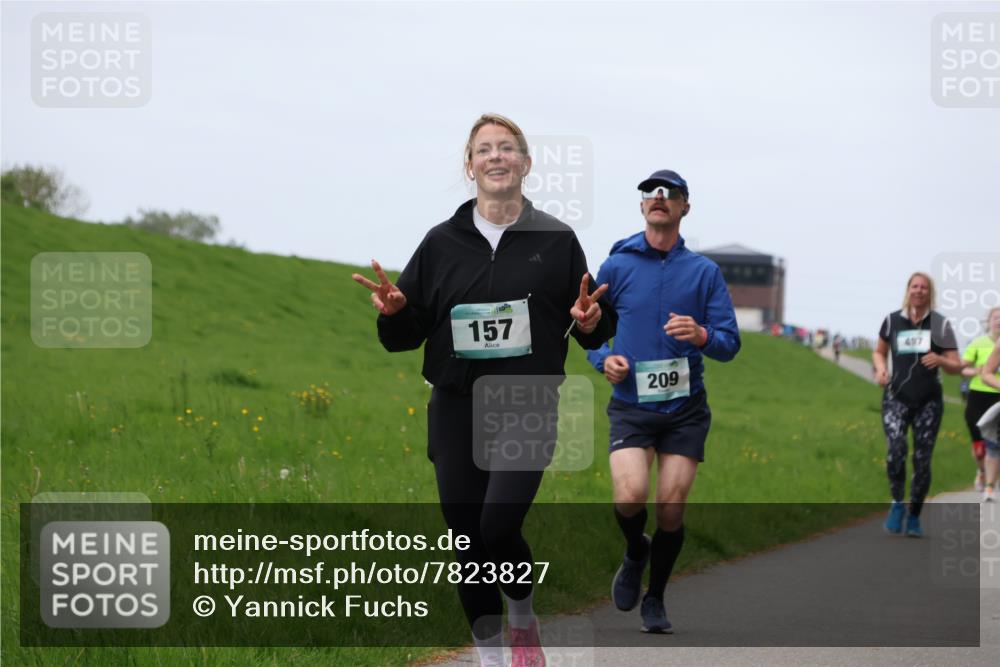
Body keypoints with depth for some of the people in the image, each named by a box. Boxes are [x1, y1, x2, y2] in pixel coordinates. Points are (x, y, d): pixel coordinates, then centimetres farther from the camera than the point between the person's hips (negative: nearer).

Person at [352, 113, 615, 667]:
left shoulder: (557, 241, 3)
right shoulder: (441, 243, 6)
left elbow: (595, 328, 10)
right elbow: (405, 335, 9)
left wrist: (591, 320, -13)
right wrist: (393, 311, -13)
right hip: (456, 411, 2)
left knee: (499, 526, -17)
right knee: (467, 539, 3)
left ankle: (523, 617, 14)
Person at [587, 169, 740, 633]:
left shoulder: (705, 272, 5)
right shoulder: (616, 267, 4)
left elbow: (729, 344, 2)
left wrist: (701, 335, -20)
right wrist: (604, 359, -8)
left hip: (685, 409, 1)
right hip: (631, 406, -1)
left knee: (671, 508, -2)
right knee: (630, 495, -21)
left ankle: (654, 600, 20)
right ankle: (635, 552, 14)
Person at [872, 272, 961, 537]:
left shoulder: (940, 325, 2)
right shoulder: (892, 321, 4)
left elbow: (956, 366, 3)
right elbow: (879, 351, 20)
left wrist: (940, 360, -19)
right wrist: (880, 368, -2)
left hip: (928, 402, 0)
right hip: (896, 398, 0)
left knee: (922, 460, 1)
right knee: (895, 450, -22)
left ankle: (914, 516, 17)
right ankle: (897, 503, -1)